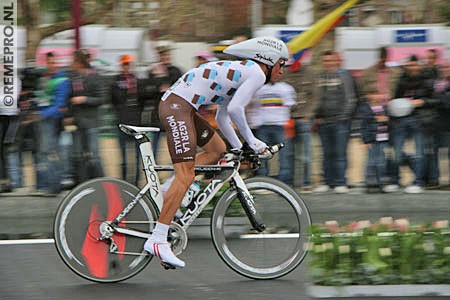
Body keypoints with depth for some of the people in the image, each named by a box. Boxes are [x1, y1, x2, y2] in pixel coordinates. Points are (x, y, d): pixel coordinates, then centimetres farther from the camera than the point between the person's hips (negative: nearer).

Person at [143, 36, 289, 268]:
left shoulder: (241, 71, 26)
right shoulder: (257, 73, -4)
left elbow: (222, 117, 28)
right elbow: (234, 109, -16)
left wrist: (241, 149, 24)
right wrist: (251, 141, -4)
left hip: (178, 105, 10)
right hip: (177, 106, -10)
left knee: (218, 150, 20)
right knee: (185, 176, -14)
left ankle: (168, 190, 11)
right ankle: (157, 240, -19)